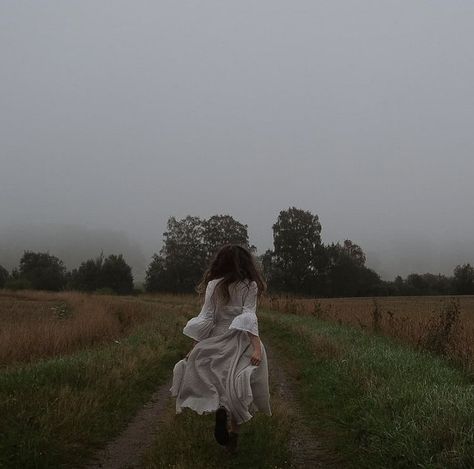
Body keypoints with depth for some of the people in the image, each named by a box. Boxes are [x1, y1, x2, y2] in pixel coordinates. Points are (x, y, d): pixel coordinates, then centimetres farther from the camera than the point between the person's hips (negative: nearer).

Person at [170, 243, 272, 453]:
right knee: (236, 392, 9)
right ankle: (233, 435, 4)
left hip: (217, 342, 0)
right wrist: (256, 346, -18)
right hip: (241, 342, 0)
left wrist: (195, 347, 2)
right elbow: (249, 317, -12)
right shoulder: (250, 286, -1)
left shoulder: (213, 285, 0)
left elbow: (205, 318, -2)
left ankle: (219, 406, -14)